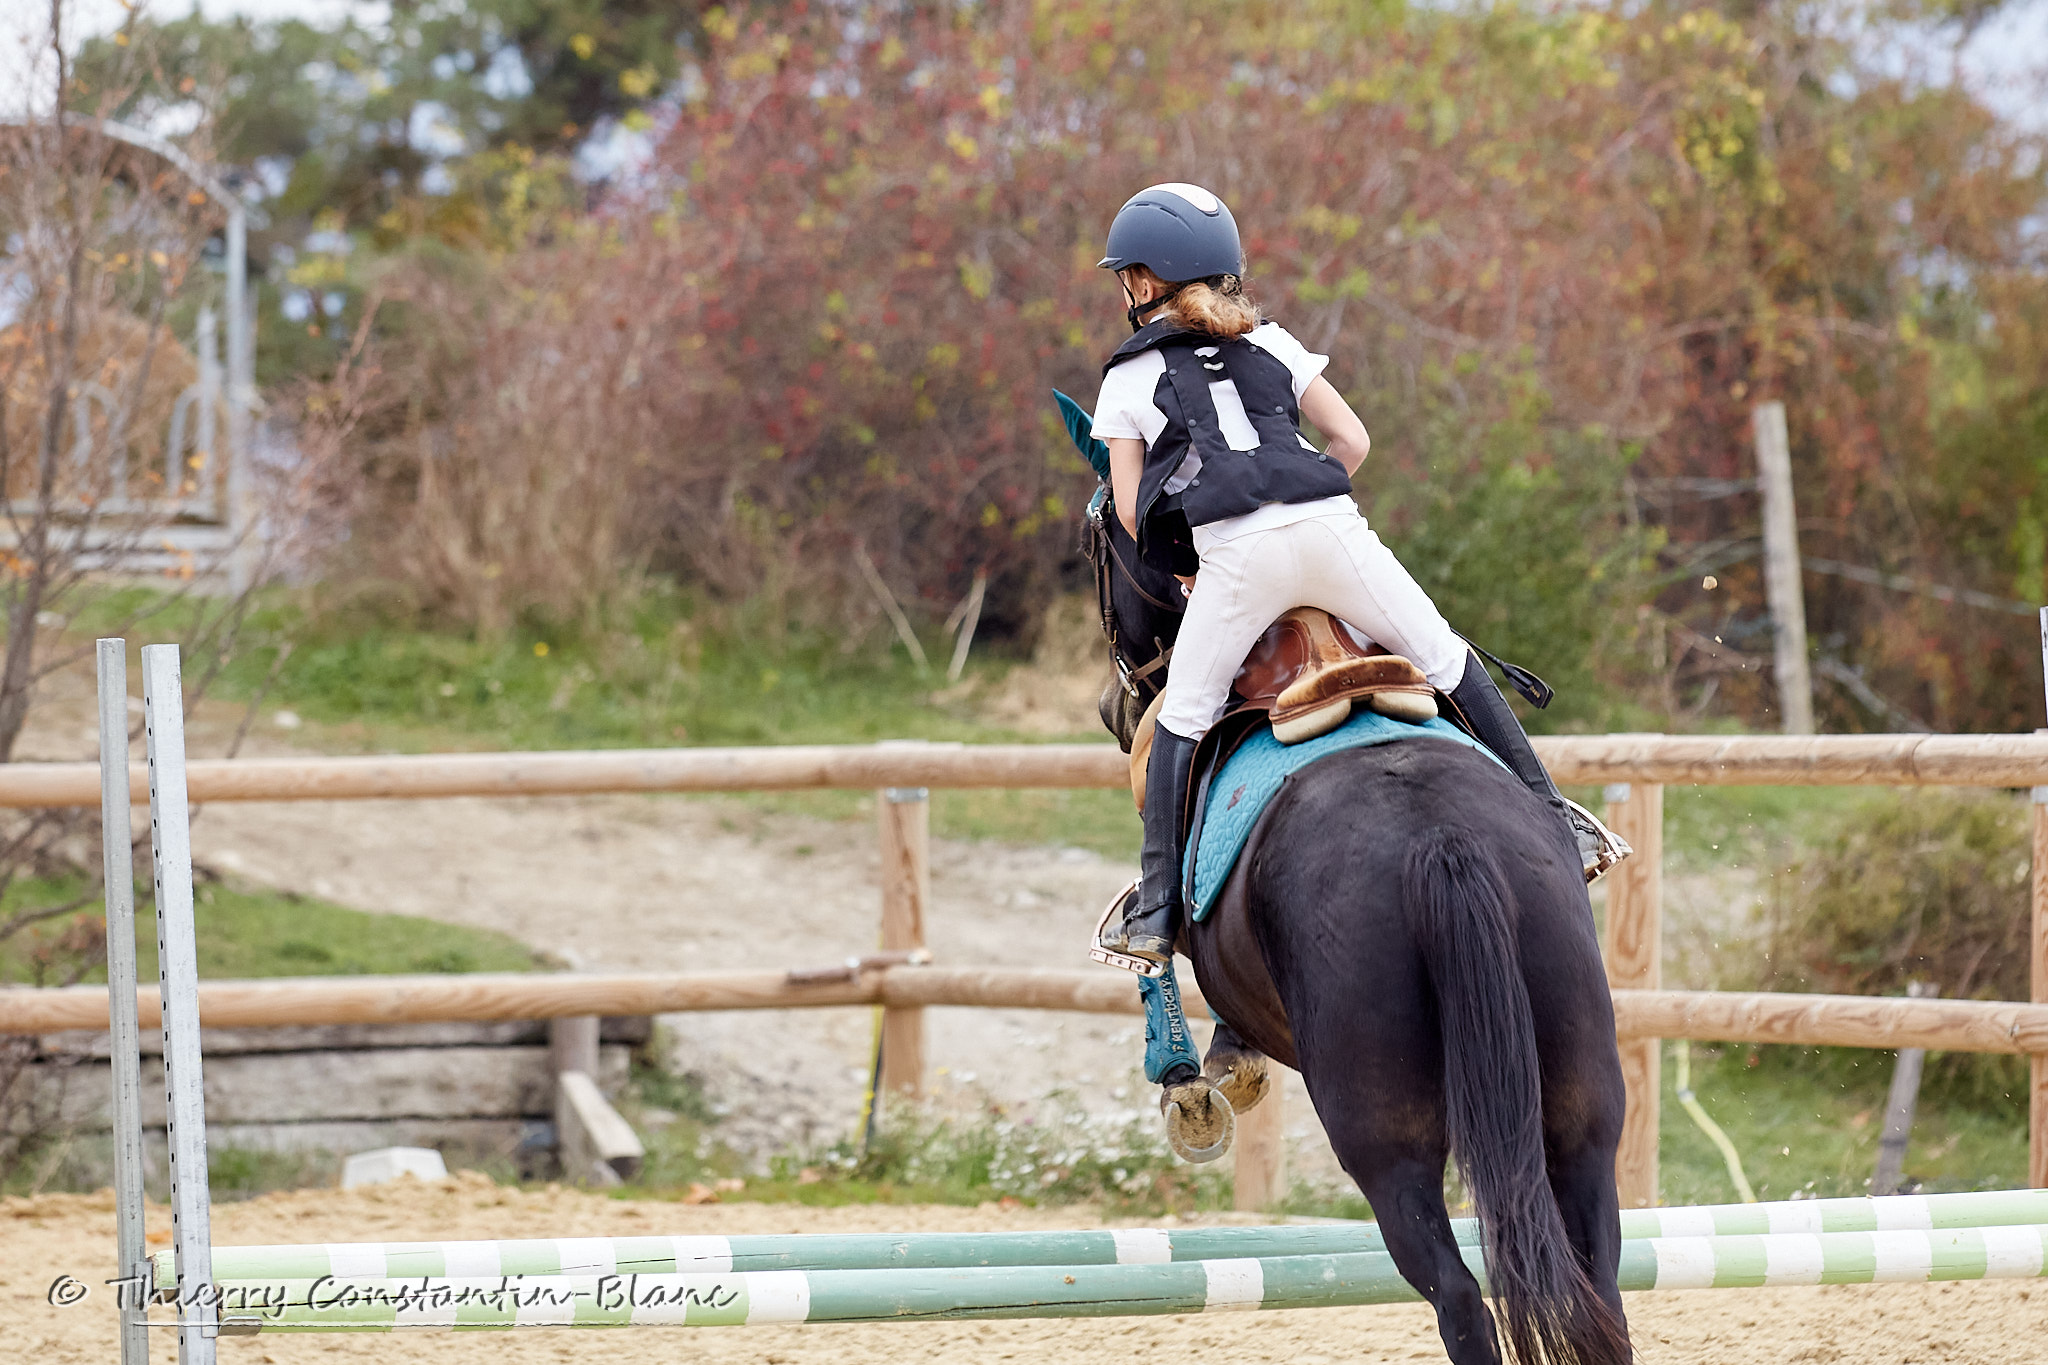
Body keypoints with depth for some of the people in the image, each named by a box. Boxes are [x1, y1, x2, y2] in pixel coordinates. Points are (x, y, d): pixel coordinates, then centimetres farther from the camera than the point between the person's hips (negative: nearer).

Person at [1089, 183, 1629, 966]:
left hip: (1233, 555, -3)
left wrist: (1186, 570, 25)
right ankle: (1550, 813, 12)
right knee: (1446, 661, 13)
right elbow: (1353, 441, 18)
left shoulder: (1128, 381, 14)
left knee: (1182, 718, 8)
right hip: (1329, 527, 3)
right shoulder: (1270, 343, 22)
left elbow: (1131, 507, 10)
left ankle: (1156, 907, 4)